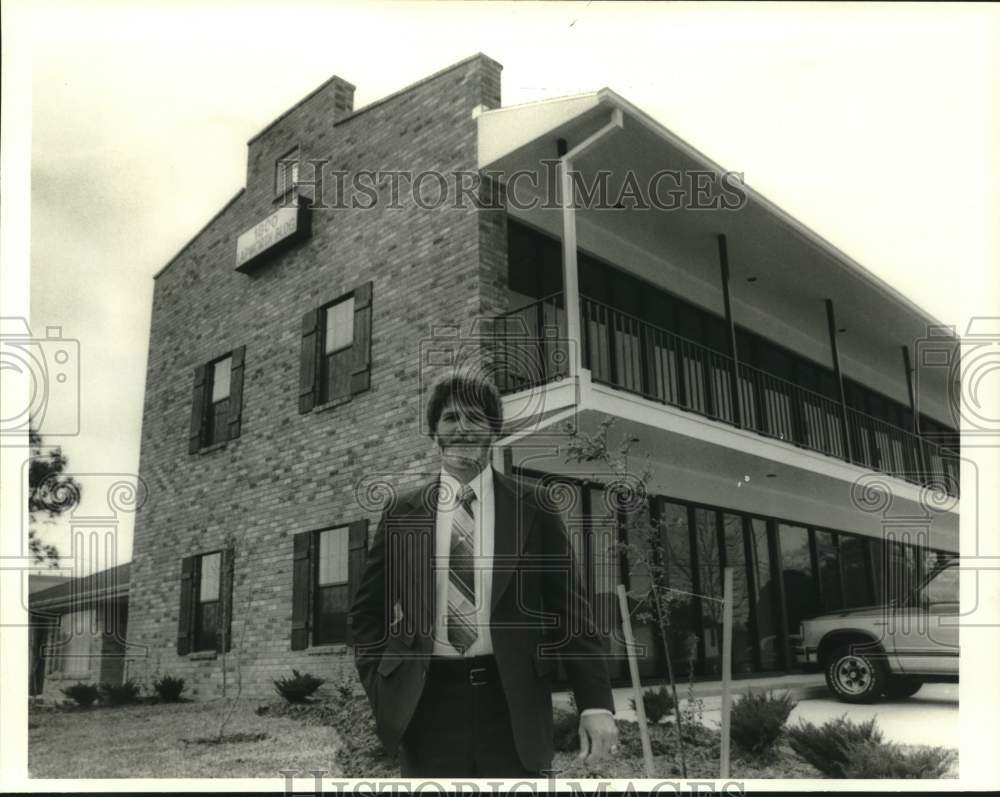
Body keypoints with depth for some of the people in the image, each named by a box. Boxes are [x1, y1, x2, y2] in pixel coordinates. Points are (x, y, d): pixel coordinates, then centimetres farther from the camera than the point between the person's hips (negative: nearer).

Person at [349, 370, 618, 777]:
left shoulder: (533, 509, 0)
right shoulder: (402, 514, 4)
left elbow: (568, 607, -1)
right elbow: (367, 609, 11)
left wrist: (596, 702, -8)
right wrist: (381, 688, -1)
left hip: (512, 701, -1)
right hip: (427, 702, 1)